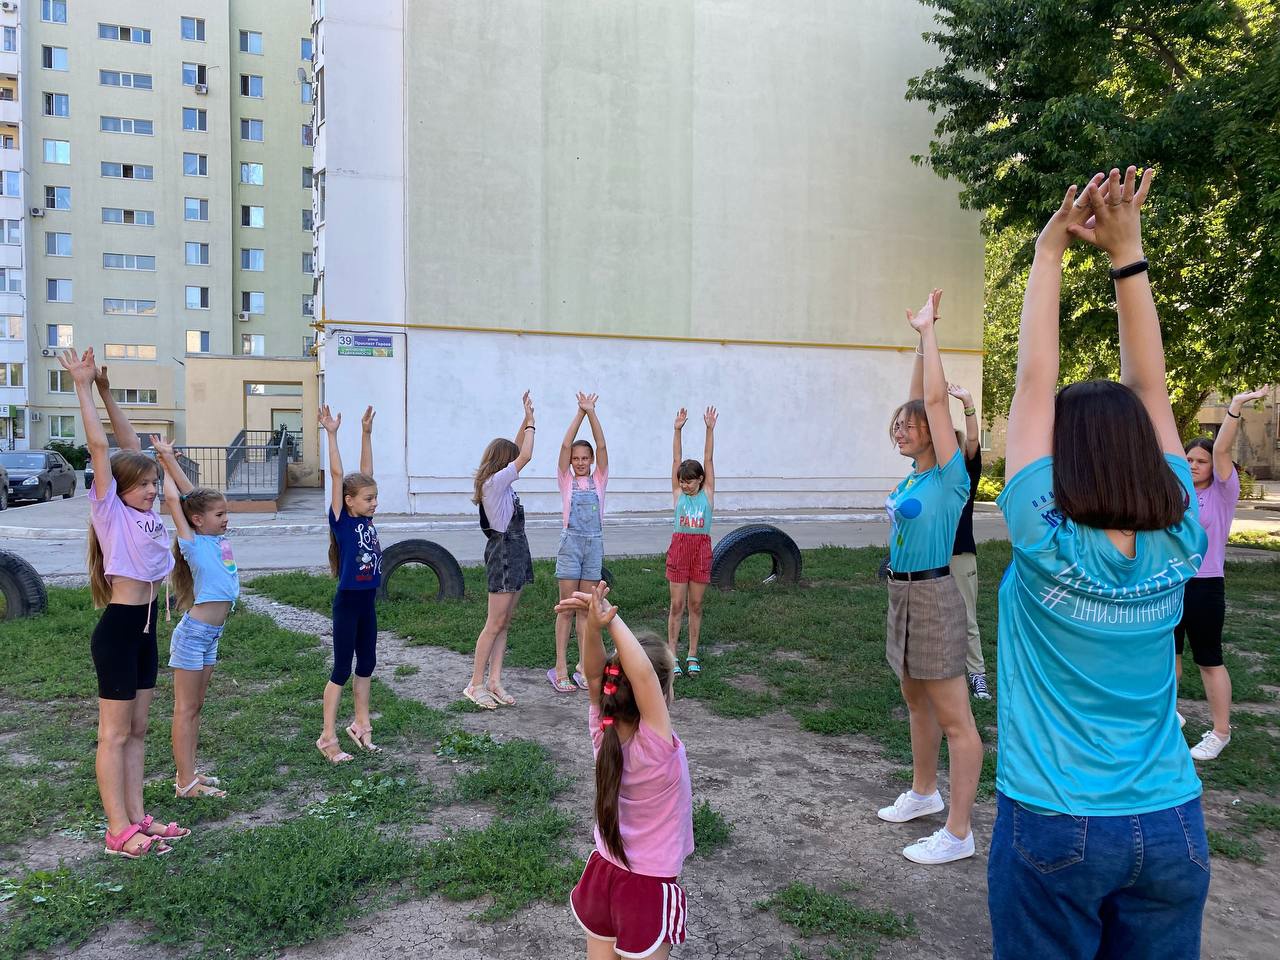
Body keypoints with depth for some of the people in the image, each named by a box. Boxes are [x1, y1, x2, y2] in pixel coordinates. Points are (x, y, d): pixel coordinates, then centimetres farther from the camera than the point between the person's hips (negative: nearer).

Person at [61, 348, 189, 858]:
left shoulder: (145, 510, 8)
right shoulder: (110, 510, -9)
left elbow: (131, 443, 12)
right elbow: (99, 445, -16)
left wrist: (106, 390, 11)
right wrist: (84, 386, -13)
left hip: (145, 628, 8)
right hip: (118, 629, -7)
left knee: (136, 731, 13)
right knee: (115, 734, 2)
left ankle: (136, 818, 22)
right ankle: (118, 830, 10)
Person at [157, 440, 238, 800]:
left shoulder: (217, 539, 7)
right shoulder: (193, 544, -11)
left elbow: (193, 494, 12)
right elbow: (173, 499, -12)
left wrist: (170, 460, 21)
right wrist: (166, 464, 2)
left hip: (210, 636, 8)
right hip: (194, 633, -8)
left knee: (195, 707, 15)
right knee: (185, 709, 0)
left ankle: (188, 773, 24)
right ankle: (185, 783, 7)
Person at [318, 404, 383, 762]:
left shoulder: (366, 519, 4)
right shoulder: (341, 521, -11)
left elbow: (366, 471, 7)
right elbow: (337, 476, -18)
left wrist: (366, 433, 6)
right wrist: (332, 434, -20)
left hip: (368, 601, 7)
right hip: (347, 602, -7)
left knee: (366, 665, 15)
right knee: (342, 670, 1)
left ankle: (360, 725, 30)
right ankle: (328, 737, 11)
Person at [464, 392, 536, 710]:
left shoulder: (498, 481, 12)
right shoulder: (495, 481, -14)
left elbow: (517, 451, 21)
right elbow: (525, 455, -16)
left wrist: (526, 420, 14)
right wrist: (530, 422, -3)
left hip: (514, 554, 10)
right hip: (504, 553, -10)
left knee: (504, 623, 9)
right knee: (495, 624, -5)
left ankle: (494, 681, 13)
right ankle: (475, 685, 2)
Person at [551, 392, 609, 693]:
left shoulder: (599, 479, 7)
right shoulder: (566, 480, 3)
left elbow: (601, 446, -4)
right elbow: (565, 445, -9)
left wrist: (592, 412, -11)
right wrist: (580, 413, -12)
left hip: (594, 544, 2)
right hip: (570, 542, -2)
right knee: (567, 608, 0)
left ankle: (583, 667, 12)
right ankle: (561, 669, 5)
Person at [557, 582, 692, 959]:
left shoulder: (603, 734, -15)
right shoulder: (657, 748, -29)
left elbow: (595, 674, -25)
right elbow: (642, 675, -43)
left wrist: (593, 624, -43)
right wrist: (611, 620, -40)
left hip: (602, 874, 5)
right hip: (649, 889, -5)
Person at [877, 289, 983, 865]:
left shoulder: (948, 474, -13)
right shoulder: (916, 471, 7)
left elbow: (936, 399, -19)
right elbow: (919, 401, 15)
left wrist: (928, 331, -12)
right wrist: (919, 339, 13)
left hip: (931, 595, -9)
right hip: (903, 594, 9)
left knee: (954, 719, -2)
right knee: (917, 704, 21)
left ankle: (958, 833, 5)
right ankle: (924, 793, 38)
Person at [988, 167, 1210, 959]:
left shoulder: (1047, 542, -18)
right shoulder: (1178, 542, -7)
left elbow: (1034, 384, -15)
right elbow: (1150, 390, -2)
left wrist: (1050, 250, -10)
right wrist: (1126, 251, -1)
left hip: (1054, 829, -4)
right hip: (1172, 827, 4)